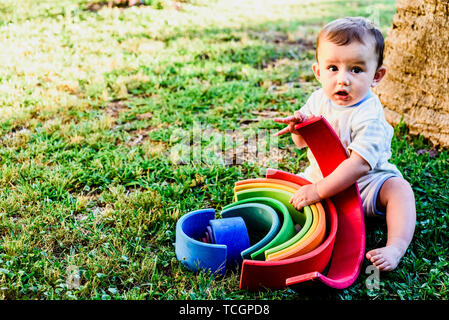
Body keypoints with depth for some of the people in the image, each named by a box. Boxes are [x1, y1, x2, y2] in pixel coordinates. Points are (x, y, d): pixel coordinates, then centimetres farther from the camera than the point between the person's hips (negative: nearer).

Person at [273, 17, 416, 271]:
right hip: (320, 176, 6)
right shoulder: (319, 99, -8)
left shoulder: (369, 115, -28)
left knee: (398, 188, -29)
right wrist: (299, 128, -22)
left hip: (364, 183, -5)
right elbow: (302, 143, 3)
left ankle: (396, 248, -35)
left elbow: (359, 165, -37)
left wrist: (318, 191, -38)